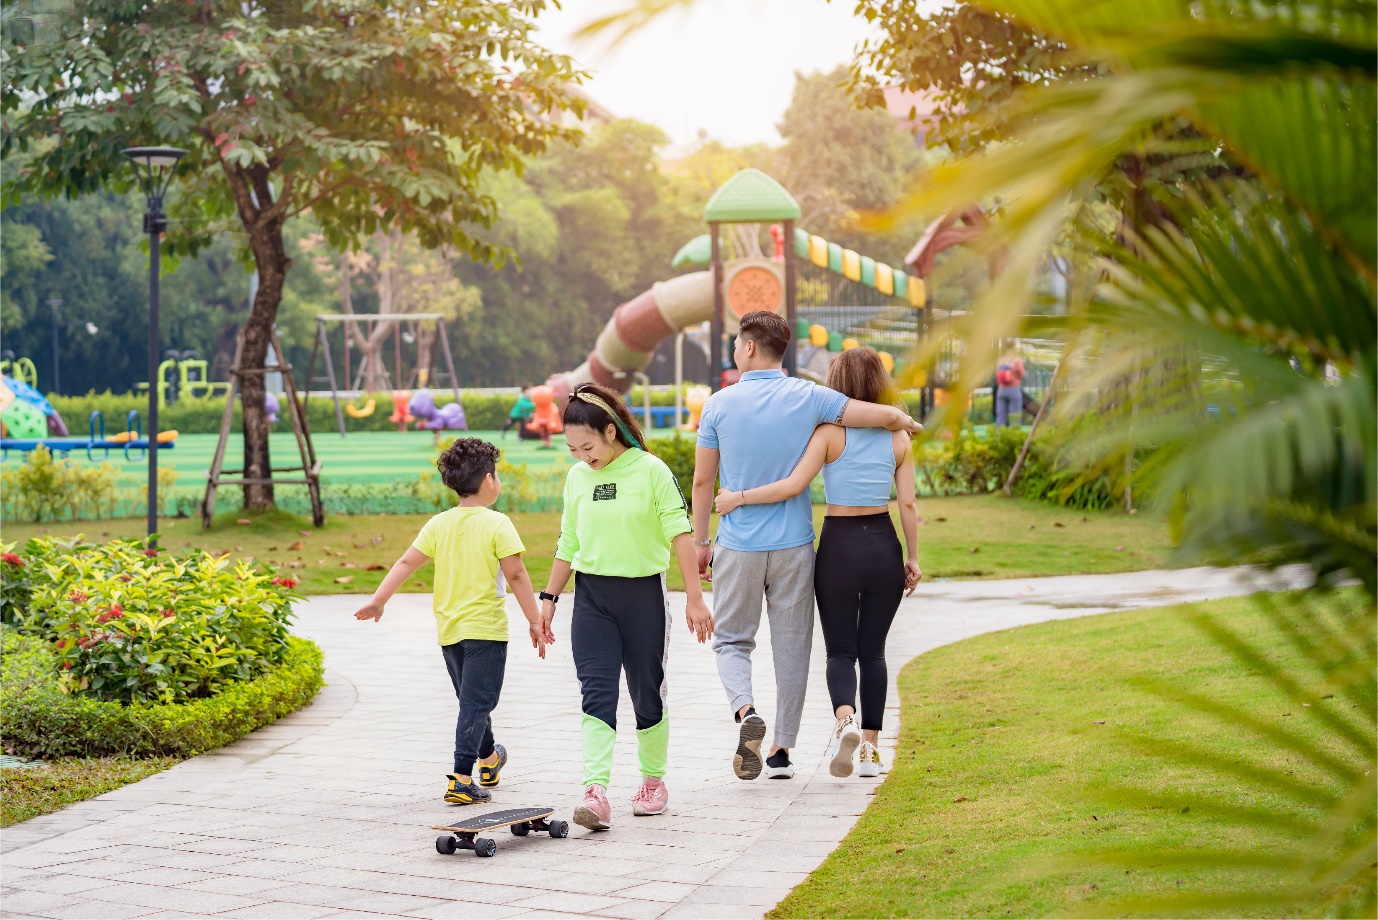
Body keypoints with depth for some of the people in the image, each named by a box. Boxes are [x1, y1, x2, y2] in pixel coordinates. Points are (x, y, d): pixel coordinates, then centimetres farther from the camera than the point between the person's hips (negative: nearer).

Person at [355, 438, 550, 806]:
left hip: (449, 630, 6)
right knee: (476, 704, -6)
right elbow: (516, 575, -14)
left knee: (472, 699, 22)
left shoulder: (439, 524, 4)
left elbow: (406, 563, 2)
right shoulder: (497, 524, -11)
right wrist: (535, 621, -8)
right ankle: (461, 780, -15)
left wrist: (378, 600, 7)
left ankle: (489, 760, 42)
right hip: (485, 628, -6)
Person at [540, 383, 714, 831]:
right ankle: (595, 792, -19)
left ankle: (654, 781, 26)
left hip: (643, 592, -3)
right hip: (591, 596, 3)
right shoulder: (576, 477, 6)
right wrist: (549, 598, 14)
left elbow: (680, 534, -10)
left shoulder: (651, 471, -8)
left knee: (647, 692, 8)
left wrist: (695, 598, -14)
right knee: (596, 692, -10)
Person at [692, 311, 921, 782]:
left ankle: (745, 710, -16)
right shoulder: (808, 398, -4)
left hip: (738, 547, -1)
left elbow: (702, 482, 0)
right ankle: (781, 750, 15)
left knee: (732, 640, 12)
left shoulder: (720, 404, -5)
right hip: (794, 547, 1)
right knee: (792, 648, 11)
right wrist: (906, 422, 17)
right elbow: (887, 416, -7)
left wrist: (700, 541, 11)